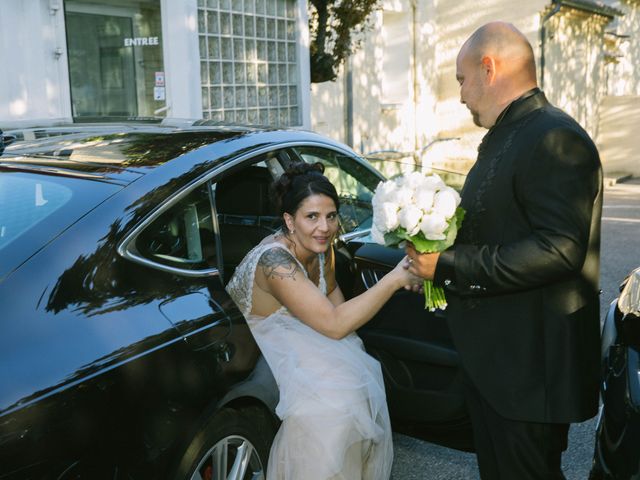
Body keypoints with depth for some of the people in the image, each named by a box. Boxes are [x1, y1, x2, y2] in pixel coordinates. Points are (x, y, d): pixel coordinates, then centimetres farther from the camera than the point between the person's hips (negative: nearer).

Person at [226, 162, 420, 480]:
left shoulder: (321, 247, -8)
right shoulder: (274, 260, -31)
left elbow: (331, 290, 14)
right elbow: (334, 325, -33)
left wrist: (344, 317, -7)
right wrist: (395, 279, -33)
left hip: (296, 335, 7)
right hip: (249, 349, -7)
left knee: (359, 377, -12)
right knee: (327, 396, -26)